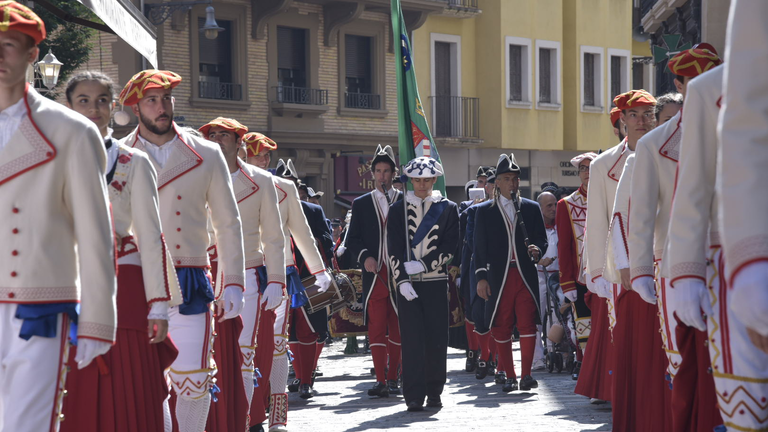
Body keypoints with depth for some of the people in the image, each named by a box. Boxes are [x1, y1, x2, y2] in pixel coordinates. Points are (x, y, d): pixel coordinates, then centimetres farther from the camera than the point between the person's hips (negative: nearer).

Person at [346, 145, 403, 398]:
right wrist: (364, 257, -9)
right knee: (376, 327, -3)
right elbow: (352, 239, 9)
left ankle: (393, 378, 11)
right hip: (374, 274, 1)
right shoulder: (361, 204, 12)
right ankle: (381, 379, -1)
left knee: (397, 328, 2)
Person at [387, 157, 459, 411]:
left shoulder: (448, 209, 7)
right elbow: (393, 249, 1)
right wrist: (402, 280, -10)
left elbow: (450, 247, 0)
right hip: (407, 284, 0)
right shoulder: (398, 209, 7)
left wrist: (424, 264, -11)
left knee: (437, 338, 1)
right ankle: (414, 396, -5)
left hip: (436, 282, 0)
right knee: (412, 339, -5)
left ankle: (434, 393, 11)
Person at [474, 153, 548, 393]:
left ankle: (526, 374, -4)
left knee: (527, 323, -9)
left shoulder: (531, 208, 12)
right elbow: (479, 247, 7)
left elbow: (542, 239, 13)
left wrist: (537, 251, -10)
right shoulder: (484, 211, 8)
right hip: (498, 277, 0)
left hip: (526, 275, 0)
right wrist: (481, 278, 0)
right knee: (501, 327, 1)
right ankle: (509, 377, 10)